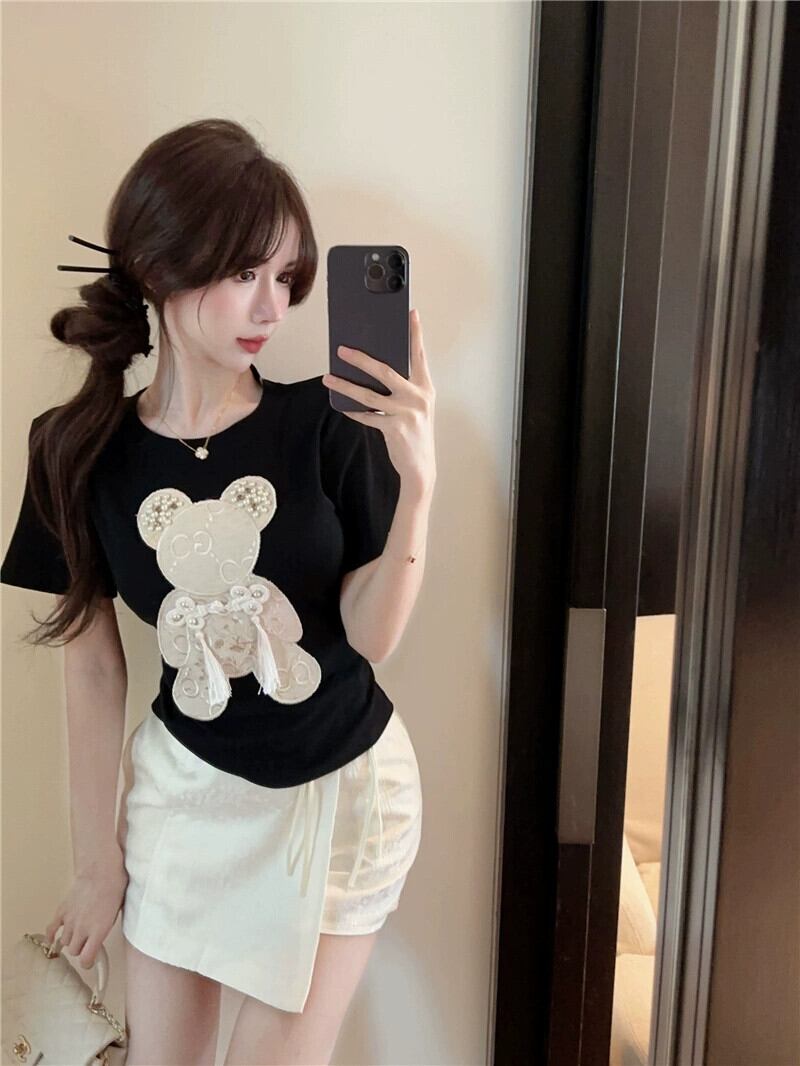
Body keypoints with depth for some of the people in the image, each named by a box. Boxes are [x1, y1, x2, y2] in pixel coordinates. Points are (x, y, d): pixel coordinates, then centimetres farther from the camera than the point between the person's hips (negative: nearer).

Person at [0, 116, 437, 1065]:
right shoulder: (81, 450, -10)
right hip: (186, 790, 2)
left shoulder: (326, 423, -15)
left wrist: (416, 483, -28)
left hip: (342, 788, -1)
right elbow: (92, 667, -4)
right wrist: (97, 859, 4)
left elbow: (371, 637, -14)